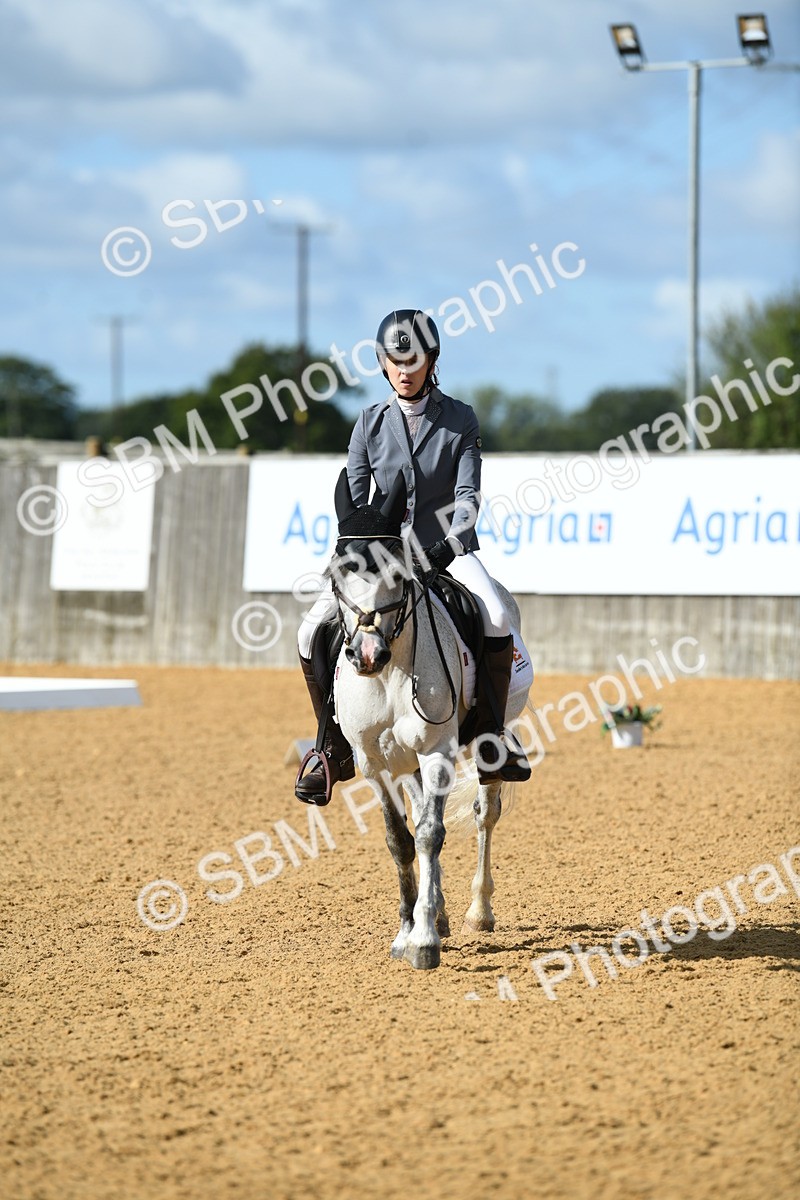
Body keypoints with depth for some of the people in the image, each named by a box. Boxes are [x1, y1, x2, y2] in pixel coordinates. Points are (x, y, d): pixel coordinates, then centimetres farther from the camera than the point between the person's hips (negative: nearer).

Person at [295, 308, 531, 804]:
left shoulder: (460, 420, -4)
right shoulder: (372, 423, 1)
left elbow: (468, 495, -10)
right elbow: (353, 500, -1)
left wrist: (452, 545, -26)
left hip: (447, 547, -2)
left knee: (496, 619, -31)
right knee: (313, 632, -13)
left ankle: (491, 735, -12)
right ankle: (336, 750, 3)